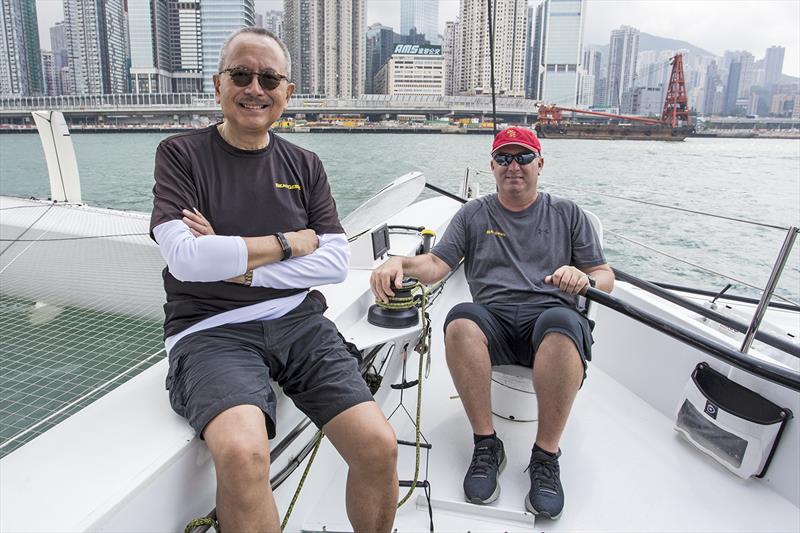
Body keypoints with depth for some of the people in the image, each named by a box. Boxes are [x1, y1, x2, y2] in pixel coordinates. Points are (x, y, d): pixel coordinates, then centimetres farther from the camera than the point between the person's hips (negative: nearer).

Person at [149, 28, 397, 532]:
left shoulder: (304, 165, 12)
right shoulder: (181, 154, 4)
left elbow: (336, 262, 3)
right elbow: (186, 258, -12)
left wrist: (240, 267, -7)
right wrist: (291, 242, -5)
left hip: (298, 320, 3)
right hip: (211, 329, -2)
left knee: (380, 446, -13)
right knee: (241, 453, -32)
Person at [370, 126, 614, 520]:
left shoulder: (567, 214, 18)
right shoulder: (473, 215, 18)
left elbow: (606, 277, 14)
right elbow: (437, 265, 5)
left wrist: (585, 278, -11)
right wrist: (401, 262, -17)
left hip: (551, 315, 0)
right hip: (494, 320, 1)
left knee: (561, 324, -37)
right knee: (461, 319, -34)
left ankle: (546, 456, -24)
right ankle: (486, 445, -21)